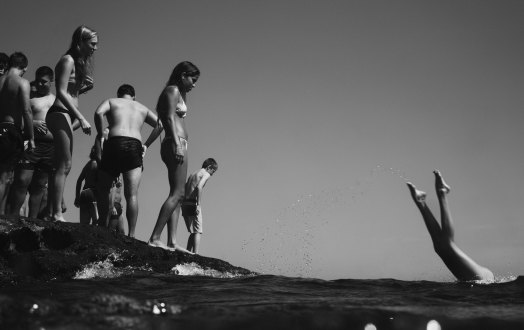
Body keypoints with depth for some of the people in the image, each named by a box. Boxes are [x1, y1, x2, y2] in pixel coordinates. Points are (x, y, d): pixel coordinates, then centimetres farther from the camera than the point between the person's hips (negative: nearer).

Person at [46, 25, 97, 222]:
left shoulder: (79, 63, 19)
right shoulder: (68, 60, -8)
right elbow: (61, 92, -16)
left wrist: (85, 88, 4)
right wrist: (81, 118, -20)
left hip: (66, 116, 10)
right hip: (60, 114, -10)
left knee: (62, 167, 8)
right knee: (64, 166, -12)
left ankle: (51, 212, 10)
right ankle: (57, 214, -12)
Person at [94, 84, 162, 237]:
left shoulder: (111, 101, 18)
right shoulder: (142, 108, 27)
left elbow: (98, 113, -4)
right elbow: (160, 124, 16)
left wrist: (100, 135, 6)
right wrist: (146, 145, 16)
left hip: (115, 143, -1)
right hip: (135, 147, 2)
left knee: (103, 189, 15)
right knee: (132, 195, -5)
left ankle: (104, 227, 10)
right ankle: (131, 234, -13)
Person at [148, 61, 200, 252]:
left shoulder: (178, 93, 26)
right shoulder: (173, 90, -2)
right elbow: (170, 118, -15)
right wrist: (177, 144, -23)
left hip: (178, 145, 10)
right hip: (176, 143, -10)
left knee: (177, 195, 3)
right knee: (177, 193, -15)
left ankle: (172, 241, -1)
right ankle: (155, 238, -18)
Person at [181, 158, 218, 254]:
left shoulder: (192, 174, 23)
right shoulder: (206, 174, -1)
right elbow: (199, 187, -20)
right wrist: (199, 204, -21)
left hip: (184, 204, 8)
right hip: (193, 204, -8)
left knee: (193, 232, 15)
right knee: (197, 231, -4)